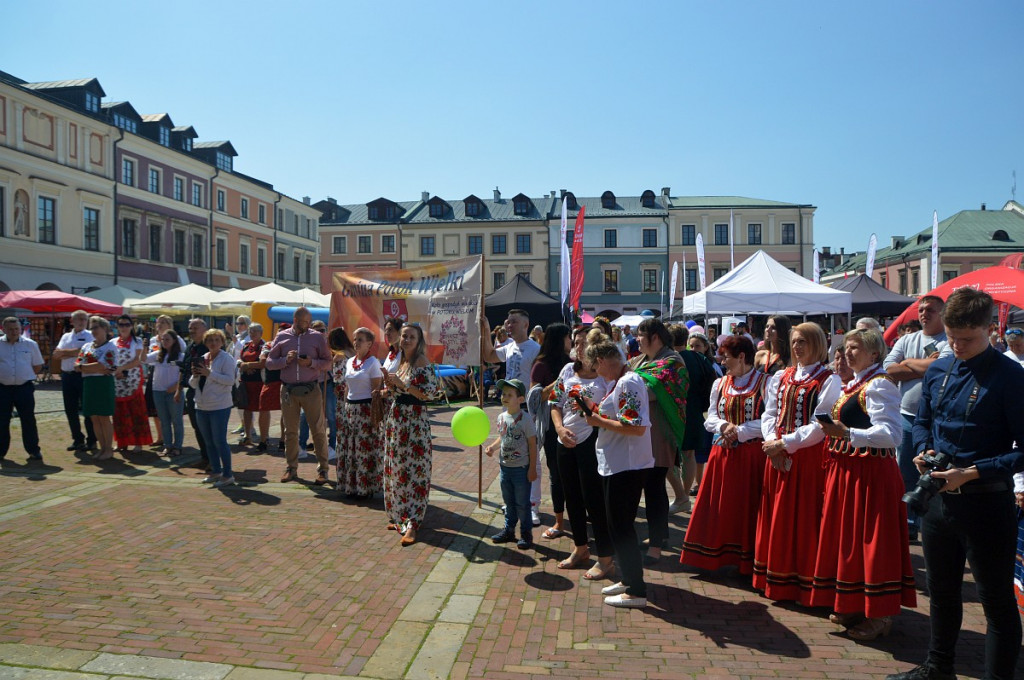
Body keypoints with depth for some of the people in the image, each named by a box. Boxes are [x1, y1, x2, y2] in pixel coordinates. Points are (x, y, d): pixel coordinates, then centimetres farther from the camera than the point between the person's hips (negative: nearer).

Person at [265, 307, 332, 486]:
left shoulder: (318, 337, 2)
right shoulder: (282, 337, 6)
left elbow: (328, 363, 1)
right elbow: (269, 362, 5)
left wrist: (311, 363, -16)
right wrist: (285, 360, -13)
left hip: (311, 390, -2)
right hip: (288, 390, 2)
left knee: (318, 430, 0)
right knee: (290, 431, 10)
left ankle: (323, 469, 7)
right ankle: (291, 468, 20)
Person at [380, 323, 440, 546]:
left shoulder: (422, 363, -11)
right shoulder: (401, 362, 13)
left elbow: (430, 393, -19)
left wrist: (401, 384, -19)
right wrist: (389, 381, 1)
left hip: (415, 421, -8)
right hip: (396, 420, 8)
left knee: (414, 470, -7)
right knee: (397, 469, 12)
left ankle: (412, 524, -5)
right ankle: (400, 517, 24)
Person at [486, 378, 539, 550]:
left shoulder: (525, 419, -16)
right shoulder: (502, 417, 3)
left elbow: (532, 444, -13)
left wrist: (532, 468, -13)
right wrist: (492, 447, -3)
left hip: (521, 468, -6)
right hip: (505, 466, 6)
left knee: (522, 503, 3)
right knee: (509, 501, 18)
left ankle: (526, 533, 17)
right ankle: (509, 529, 32)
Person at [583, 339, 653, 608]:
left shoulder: (628, 383, -19)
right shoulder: (619, 382, 12)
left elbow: (637, 427, -26)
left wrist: (599, 421, -19)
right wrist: (596, 410, 8)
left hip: (627, 467, -10)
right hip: (617, 464, 10)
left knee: (621, 527, -1)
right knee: (619, 525, 18)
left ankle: (636, 591, 9)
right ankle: (628, 579, 31)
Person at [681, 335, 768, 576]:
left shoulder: (765, 383, -5)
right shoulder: (719, 384, 12)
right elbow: (710, 417, 10)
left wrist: (739, 431, -16)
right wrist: (723, 426, -11)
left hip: (752, 455, -4)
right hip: (722, 454, 5)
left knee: (747, 508, 2)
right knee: (720, 508, 7)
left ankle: (747, 561, 13)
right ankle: (716, 555, 18)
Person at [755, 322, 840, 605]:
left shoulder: (828, 380, -5)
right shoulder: (781, 377, 13)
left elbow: (820, 425, -13)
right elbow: (769, 414, 10)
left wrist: (785, 443, -16)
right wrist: (771, 442, -7)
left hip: (809, 456, -5)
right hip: (778, 456, 6)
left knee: (804, 517, -1)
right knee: (777, 517, 10)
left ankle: (804, 583, 11)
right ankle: (778, 579, 22)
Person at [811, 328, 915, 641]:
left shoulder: (879, 385, -14)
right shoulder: (853, 384, 15)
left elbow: (891, 433, -23)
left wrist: (846, 433, -29)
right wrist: (833, 431, 8)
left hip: (870, 472, -9)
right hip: (847, 470, 9)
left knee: (869, 540, -1)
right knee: (849, 538, 15)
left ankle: (879, 616, 12)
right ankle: (856, 606, 28)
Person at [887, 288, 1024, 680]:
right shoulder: (937, 372, 5)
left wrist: (974, 472, -24)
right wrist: (924, 450, -4)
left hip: (986, 501, -6)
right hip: (939, 497, 7)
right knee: (941, 589, 21)